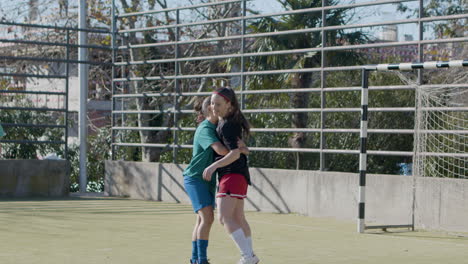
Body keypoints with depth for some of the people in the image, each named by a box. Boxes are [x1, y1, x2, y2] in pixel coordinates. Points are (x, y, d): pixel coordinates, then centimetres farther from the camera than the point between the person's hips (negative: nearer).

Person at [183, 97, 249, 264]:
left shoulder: (214, 126, 10)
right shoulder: (205, 129, -19)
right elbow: (221, 150, -33)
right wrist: (241, 150, -20)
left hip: (208, 180, 9)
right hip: (195, 179, -9)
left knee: (202, 219, 12)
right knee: (208, 217, -19)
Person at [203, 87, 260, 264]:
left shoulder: (227, 126, -16)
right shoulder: (231, 120, 13)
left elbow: (235, 153, -26)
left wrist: (214, 166, -36)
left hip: (233, 175, -11)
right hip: (238, 176, 11)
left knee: (224, 217, -20)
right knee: (238, 218, 20)